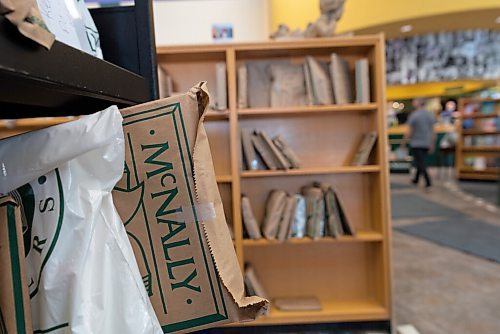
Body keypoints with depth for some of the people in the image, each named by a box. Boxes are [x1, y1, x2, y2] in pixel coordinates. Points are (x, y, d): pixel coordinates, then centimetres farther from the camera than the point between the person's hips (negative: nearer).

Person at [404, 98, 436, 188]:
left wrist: (405, 141, 2)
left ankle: (428, 181, -10)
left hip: (416, 144, -6)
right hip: (426, 143, 6)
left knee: (421, 163, -3)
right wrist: (432, 144, 14)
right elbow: (433, 131, 7)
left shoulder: (414, 115, -12)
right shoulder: (431, 115, 5)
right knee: (421, 162, 18)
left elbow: (409, 131, -11)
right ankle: (416, 179, 30)